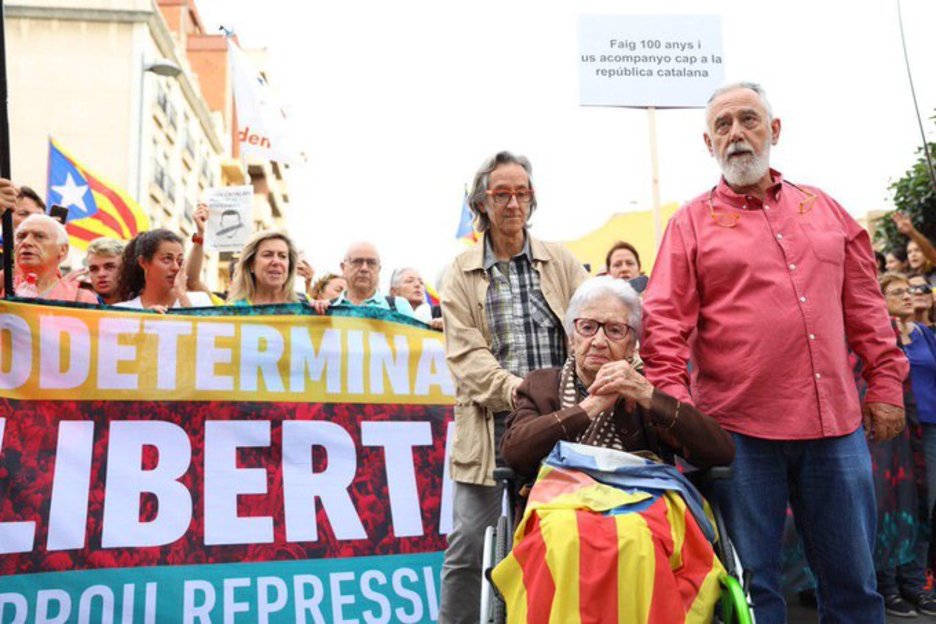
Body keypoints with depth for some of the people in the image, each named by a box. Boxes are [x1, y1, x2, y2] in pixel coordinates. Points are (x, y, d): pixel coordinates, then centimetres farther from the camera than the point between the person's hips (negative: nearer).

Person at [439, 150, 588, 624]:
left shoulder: (560, 262, 12)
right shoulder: (461, 273, 7)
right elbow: (464, 352, -4)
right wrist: (515, 389, -20)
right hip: (491, 423, -1)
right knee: (468, 545, 1)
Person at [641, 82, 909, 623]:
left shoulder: (825, 209, 14)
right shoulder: (692, 223, 2)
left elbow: (866, 308, 15)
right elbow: (666, 324, -6)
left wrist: (886, 384, 10)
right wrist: (673, 403, -16)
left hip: (836, 423, 4)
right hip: (740, 429, -3)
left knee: (853, 578, 14)